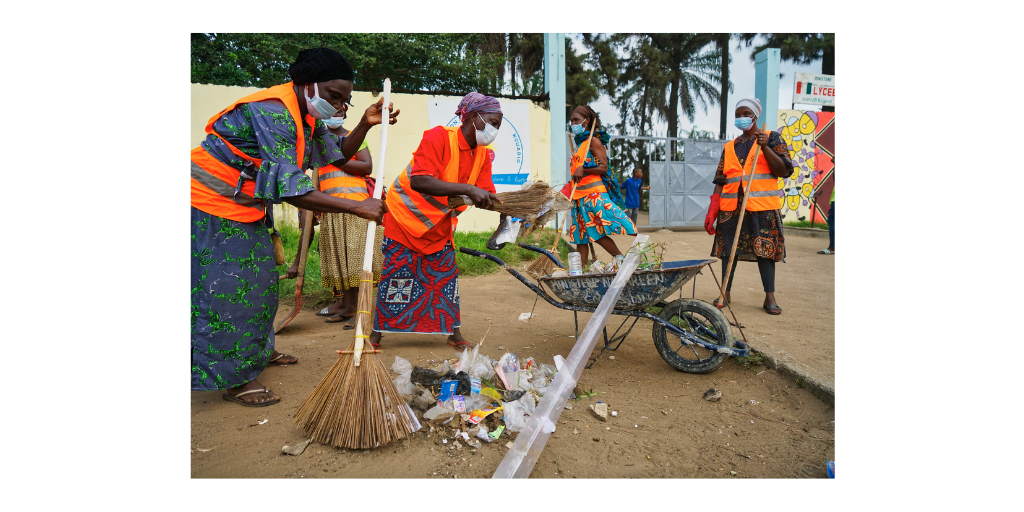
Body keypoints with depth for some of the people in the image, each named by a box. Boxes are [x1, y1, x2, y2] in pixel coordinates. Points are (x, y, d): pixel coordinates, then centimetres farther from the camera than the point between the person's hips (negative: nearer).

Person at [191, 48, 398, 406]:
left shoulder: (306, 116, 4)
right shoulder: (273, 111, -27)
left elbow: (338, 153, 12)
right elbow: (289, 188, -35)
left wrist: (365, 124, -6)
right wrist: (357, 207, -36)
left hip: (247, 209, 10)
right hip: (213, 206, -10)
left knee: (259, 281, 16)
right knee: (228, 289, -6)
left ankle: (258, 350, 34)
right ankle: (236, 380, 4)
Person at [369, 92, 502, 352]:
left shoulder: (483, 155, -2)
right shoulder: (438, 137, -25)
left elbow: (486, 196, -5)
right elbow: (419, 182, -38)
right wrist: (467, 189, -43)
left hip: (440, 225, 6)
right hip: (405, 216, -6)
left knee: (447, 276, 5)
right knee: (394, 276, -2)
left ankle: (454, 332, 19)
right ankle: (375, 333, 15)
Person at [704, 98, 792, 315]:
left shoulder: (772, 138, 7)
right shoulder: (729, 148, 15)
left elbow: (784, 170, -2)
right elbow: (720, 181, 11)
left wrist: (765, 147, -14)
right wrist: (712, 211, 1)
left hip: (762, 207, -3)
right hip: (731, 207, 3)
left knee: (765, 249, -2)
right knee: (728, 248, 5)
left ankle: (770, 297, 4)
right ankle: (726, 293, 15)